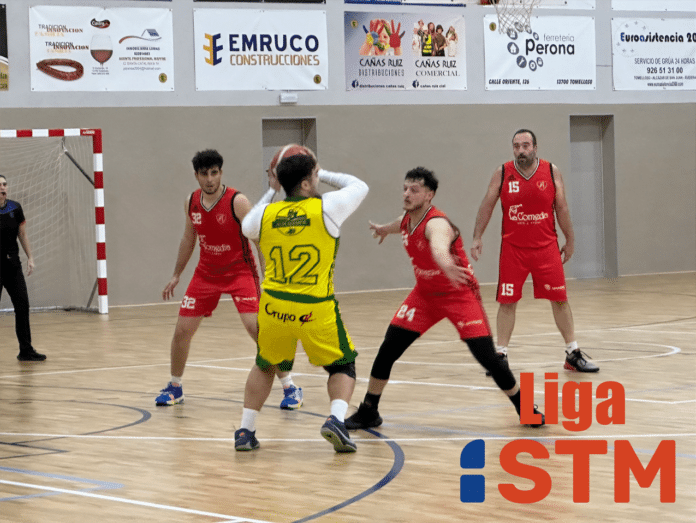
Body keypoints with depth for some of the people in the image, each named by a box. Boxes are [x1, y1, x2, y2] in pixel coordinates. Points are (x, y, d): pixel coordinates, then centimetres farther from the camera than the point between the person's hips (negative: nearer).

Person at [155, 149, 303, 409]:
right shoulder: (191, 202, -2)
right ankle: (175, 387, 25)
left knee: (256, 327, -19)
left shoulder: (237, 202, -19)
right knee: (182, 330, 2)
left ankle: (290, 388, -9)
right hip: (206, 274, 5)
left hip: (240, 272, -5)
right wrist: (176, 275, 16)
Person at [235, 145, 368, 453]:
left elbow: (246, 227, 27)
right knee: (342, 367, 15)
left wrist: (271, 191, 29)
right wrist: (322, 174, 21)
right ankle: (336, 419, -9)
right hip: (315, 310, -3)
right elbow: (360, 186, 13)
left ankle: (245, 431, 21)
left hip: (274, 307, 3)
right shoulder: (327, 208, -8)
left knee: (265, 366, 25)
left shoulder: (265, 214, 1)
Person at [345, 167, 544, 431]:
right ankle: (368, 412, 13)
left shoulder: (436, 223, -29)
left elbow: (439, 246, -56)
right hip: (425, 294, 7)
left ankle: (525, 408, 9)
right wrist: (382, 229, 49)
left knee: (487, 357, -12)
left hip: (460, 294, -7)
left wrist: (447, 265, -79)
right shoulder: (405, 221, -4)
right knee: (388, 349, -2)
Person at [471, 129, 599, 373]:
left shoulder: (552, 172, -1)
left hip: (546, 247, 0)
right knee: (507, 302, 0)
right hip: (513, 249, 0)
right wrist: (477, 238, -2)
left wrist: (570, 241, 8)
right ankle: (501, 355, 8)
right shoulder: (502, 173, -2)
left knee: (559, 299, 2)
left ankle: (573, 354, 11)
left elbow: (561, 208, 5)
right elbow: (487, 205, 3)